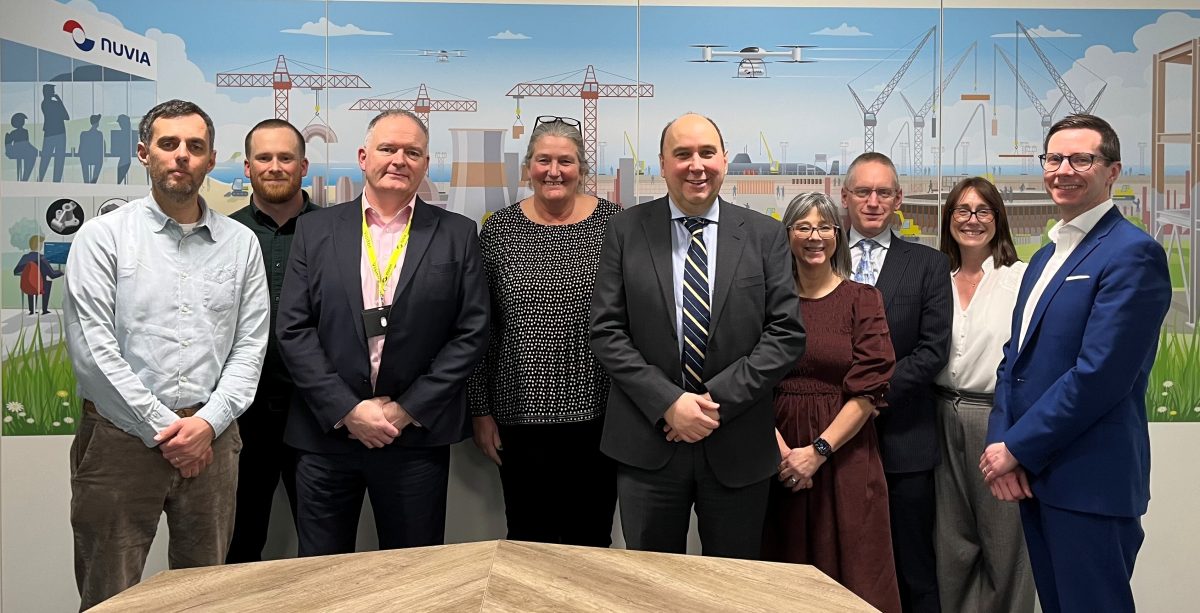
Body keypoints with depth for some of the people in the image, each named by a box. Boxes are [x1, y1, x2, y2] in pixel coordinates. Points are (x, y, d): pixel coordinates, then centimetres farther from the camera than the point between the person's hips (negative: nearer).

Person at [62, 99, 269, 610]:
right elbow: (92, 350, -8)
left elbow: (250, 346, 4)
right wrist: (163, 429, -10)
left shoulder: (240, 243, 8)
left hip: (210, 437, 2)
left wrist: (208, 422, -8)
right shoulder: (103, 236, 0)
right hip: (121, 438, -2)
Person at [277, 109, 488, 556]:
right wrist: (347, 409, -10)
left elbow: (472, 333, -2)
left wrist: (407, 409, -8)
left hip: (417, 434, -1)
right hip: (327, 431, 1)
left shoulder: (457, 235, 3)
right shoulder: (316, 229, 5)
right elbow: (293, 329, 0)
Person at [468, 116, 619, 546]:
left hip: (597, 413, 0)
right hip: (521, 415, 0)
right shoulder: (500, 229, 1)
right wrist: (481, 411, 2)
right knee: (528, 540, 12)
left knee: (591, 540, 13)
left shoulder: (613, 223, 0)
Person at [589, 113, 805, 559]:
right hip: (647, 444, 0)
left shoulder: (765, 236, 2)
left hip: (737, 449, 1)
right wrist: (669, 403, -13)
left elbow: (787, 333, -3)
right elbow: (606, 332, -3)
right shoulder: (627, 231, 1)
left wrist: (717, 399, -12)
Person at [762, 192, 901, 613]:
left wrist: (818, 450, -14)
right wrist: (780, 450, -11)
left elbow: (870, 388, -7)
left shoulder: (862, 299, 1)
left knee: (851, 574, 4)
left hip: (845, 453, -1)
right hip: (779, 457, 2)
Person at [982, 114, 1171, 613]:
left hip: (1090, 482, -8)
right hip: (1033, 474, 8)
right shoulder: (1046, 256, 16)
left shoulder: (1133, 253, -12)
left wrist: (1016, 449, -15)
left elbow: (1099, 375, -21)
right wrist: (1000, 442, -2)